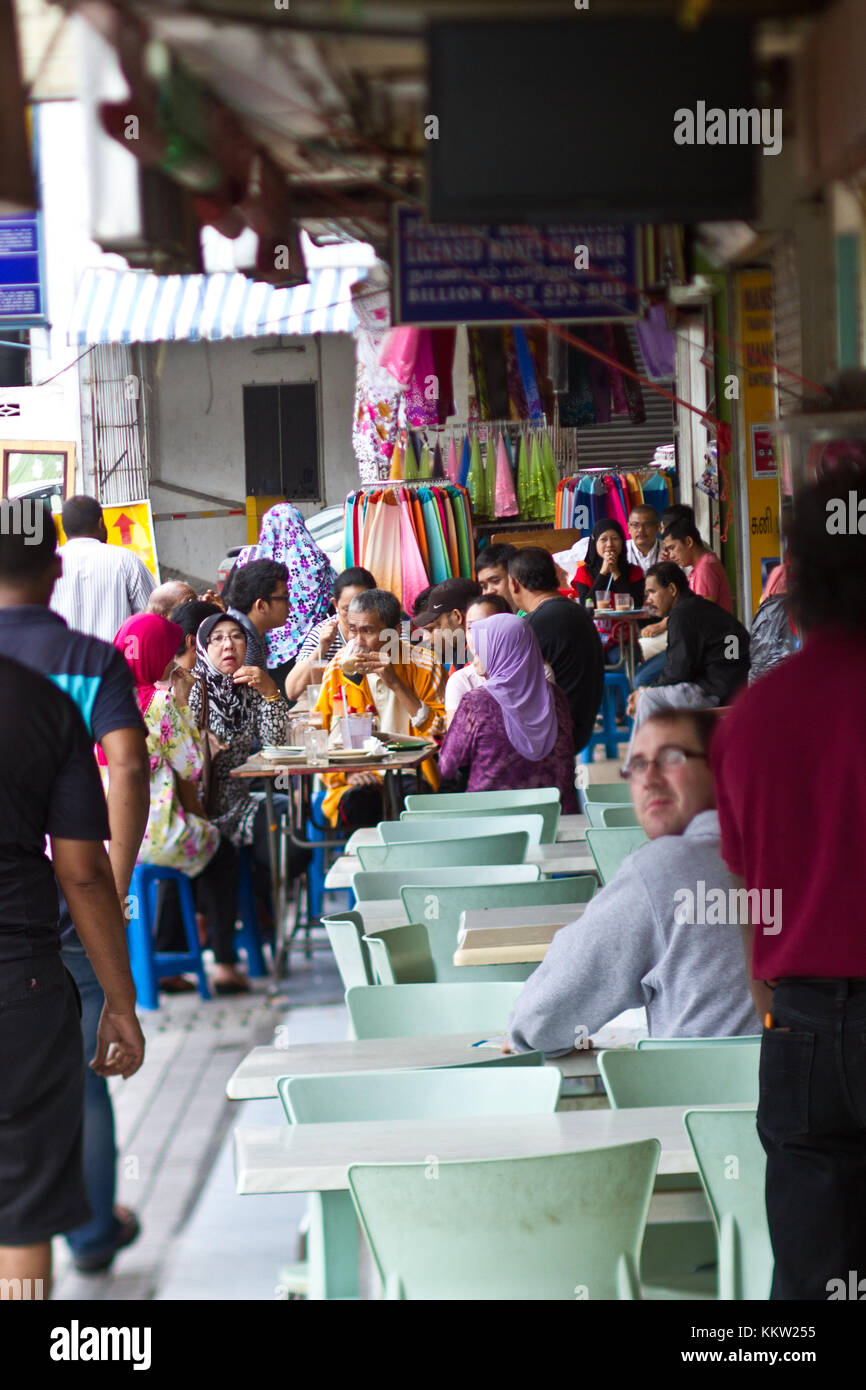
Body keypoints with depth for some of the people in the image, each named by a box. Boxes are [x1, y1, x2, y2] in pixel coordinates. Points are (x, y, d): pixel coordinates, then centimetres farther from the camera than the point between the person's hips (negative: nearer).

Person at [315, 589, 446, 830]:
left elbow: (441, 732, -8)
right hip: (359, 781, 1)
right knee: (358, 801, -33)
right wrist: (347, 774, -12)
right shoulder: (339, 669, 7)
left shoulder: (423, 663, 2)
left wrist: (397, 685, -16)